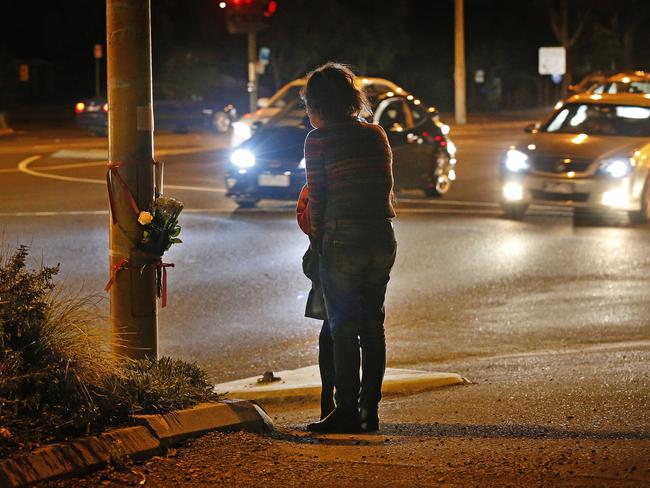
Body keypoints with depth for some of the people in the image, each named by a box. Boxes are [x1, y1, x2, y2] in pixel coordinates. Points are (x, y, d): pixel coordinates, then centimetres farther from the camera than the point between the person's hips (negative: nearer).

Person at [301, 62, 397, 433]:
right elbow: (386, 187, 12)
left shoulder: (319, 139, -6)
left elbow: (317, 197, -5)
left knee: (344, 329, 0)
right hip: (382, 237, 5)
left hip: (343, 240, -5)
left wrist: (317, 240, 5)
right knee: (373, 327, 11)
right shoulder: (376, 134, 9)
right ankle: (370, 412, 14)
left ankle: (347, 412, -1)